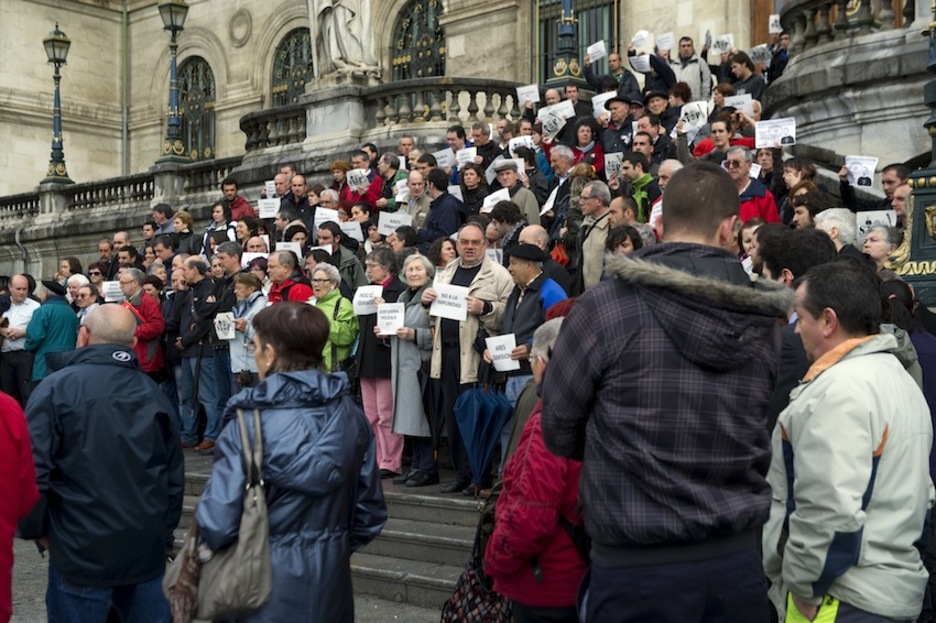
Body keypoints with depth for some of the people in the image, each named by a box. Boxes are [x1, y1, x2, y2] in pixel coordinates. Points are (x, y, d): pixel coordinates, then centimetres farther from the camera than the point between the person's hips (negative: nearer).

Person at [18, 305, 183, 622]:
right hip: (148, 547, 4)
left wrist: (35, 528, 2)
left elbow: (32, 471, -14)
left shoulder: (55, 388, -8)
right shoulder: (153, 393, 4)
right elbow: (174, 475, 9)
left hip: (82, 549, -3)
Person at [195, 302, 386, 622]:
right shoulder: (351, 416, -4)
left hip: (266, 581, -4)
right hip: (330, 581, 5)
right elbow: (370, 511, 2)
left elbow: (218, 522, -23)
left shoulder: (250, 423, -19)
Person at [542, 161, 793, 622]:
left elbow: (558, 430, -4)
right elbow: (755, 432, 7)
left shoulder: (607, 304, -14)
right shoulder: (763, 317, -3)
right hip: (738, 559, 4)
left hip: (635, 566, -3)